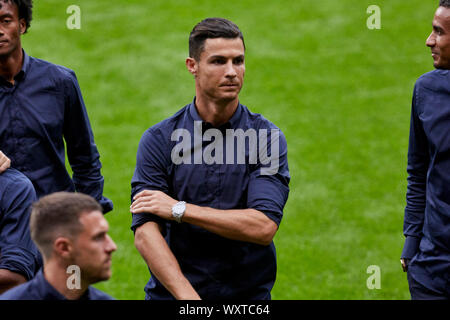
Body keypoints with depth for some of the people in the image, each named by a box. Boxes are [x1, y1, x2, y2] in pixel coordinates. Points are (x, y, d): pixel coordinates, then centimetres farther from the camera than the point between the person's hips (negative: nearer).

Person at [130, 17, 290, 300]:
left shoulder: (267, 137, 3)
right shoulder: (158, 139, 3)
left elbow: (264, 226, -10)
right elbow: (145, 232, -6)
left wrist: (179, 209, -9)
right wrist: (188, 297, -18)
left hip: (248, 296, 0)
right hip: (170, 293, 0)